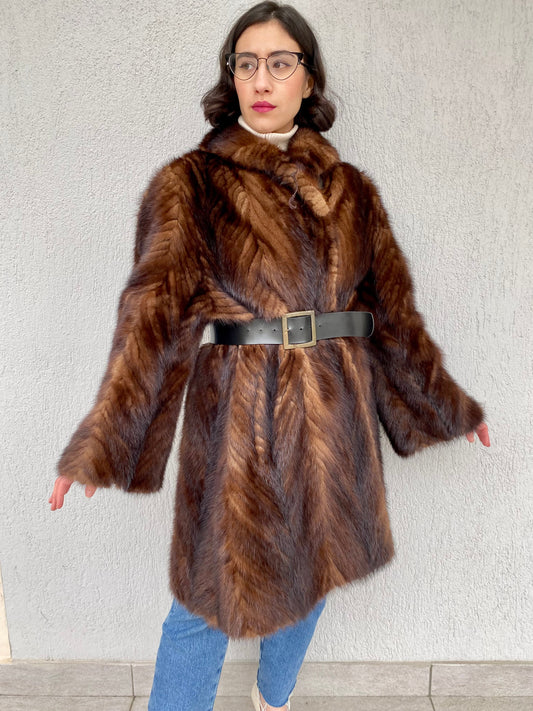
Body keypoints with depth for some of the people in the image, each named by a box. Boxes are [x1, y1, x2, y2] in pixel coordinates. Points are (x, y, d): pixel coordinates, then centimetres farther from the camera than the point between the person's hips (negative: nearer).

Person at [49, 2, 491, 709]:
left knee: (310, 577, 21)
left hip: (333, 418, 5)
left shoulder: (350, 191, 7)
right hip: (238, 417, -4)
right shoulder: (192, 183, -2)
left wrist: (450, 405, 18)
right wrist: (101, 441, -21)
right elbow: (155, 311, -12)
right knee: (213, 595, 5)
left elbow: (392, 309, 12)